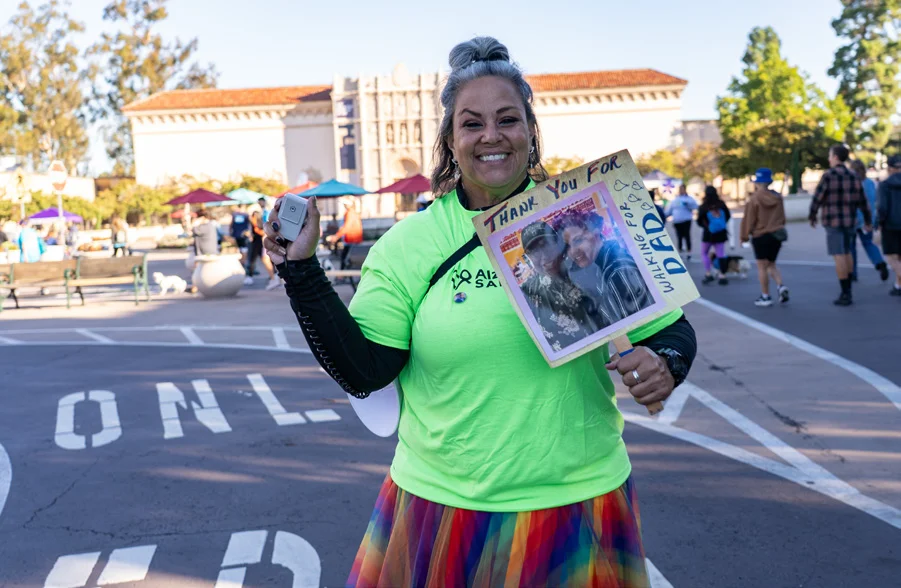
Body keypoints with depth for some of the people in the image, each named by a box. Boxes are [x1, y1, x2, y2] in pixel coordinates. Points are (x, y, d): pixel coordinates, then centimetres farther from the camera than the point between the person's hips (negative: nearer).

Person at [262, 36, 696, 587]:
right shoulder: (409, 244, -3)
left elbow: (672, 328, 4)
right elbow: (362, 371, -7)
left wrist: (665, 365, -17)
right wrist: (302, 271, -14)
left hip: (580, 500, 1)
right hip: (444, 505, 0)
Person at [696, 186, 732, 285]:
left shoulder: (703, 207, -13)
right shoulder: (721, 204, -4)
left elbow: (699, 222, -7)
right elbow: (728, 216, 8)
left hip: (708, 233, -3)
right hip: (721, 233, 3)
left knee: (704, 253, 14)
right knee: (721, 254, 5)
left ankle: (708, 274, 6)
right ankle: (722, 276, 4)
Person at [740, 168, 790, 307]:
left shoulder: (755, 199, -13)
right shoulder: (777, 197, 4)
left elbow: (749, 219, -11)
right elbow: (782, 217, 12)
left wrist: (745, 236, 0)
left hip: (761, 236, -5)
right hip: (777, 235, 5)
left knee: (762, 267, 4)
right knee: (771, 265, 18)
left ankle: (765, 296, 7)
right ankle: (781, 286, -5)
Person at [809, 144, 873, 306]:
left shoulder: (828, 176, -13)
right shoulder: (853, 177, 6)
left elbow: (817, 198, -12)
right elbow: (862, 201, 9)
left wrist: (812, 216, 4)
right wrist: (868, 221, 17)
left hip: (833, 222, -7)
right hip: (849, 221, 7)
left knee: (839, 256, -5)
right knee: (847, 253, 19)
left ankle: (845, 295, -6)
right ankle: (848, 290, 21)